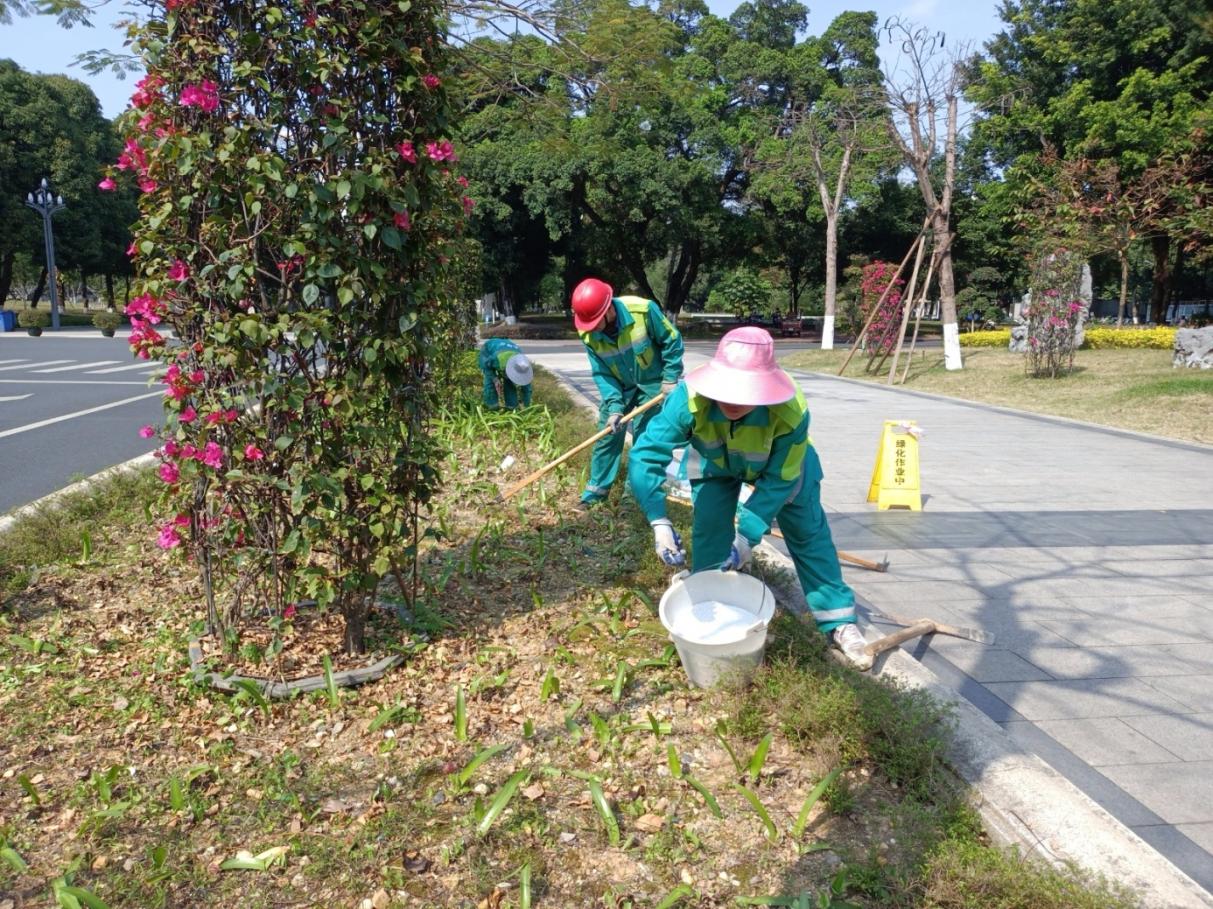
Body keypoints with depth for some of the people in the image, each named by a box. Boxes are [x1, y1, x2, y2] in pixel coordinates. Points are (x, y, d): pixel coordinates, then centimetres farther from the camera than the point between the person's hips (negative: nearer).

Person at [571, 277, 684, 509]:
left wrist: (671, 379, -12)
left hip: (652, 383, -3)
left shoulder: (642, 310, -31)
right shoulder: (588, 334, -19)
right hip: (620, 386, 3)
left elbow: (671, 340, -15)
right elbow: (601, 373, -12)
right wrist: (614, 407, -22)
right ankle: (596, 489, 19)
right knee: (607, 435, 5)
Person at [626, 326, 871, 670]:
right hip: (715, 462, 1)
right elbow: (645, 455, -40)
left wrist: (747, 535, -34)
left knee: (808, 535, 3)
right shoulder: (690, 397, -43)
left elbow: (777, 480, -31)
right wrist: (660, 523, -47)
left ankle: (840, 622, 16)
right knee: (708, 535, -2)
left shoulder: (792, 412, -44)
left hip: (781, 463, -1)